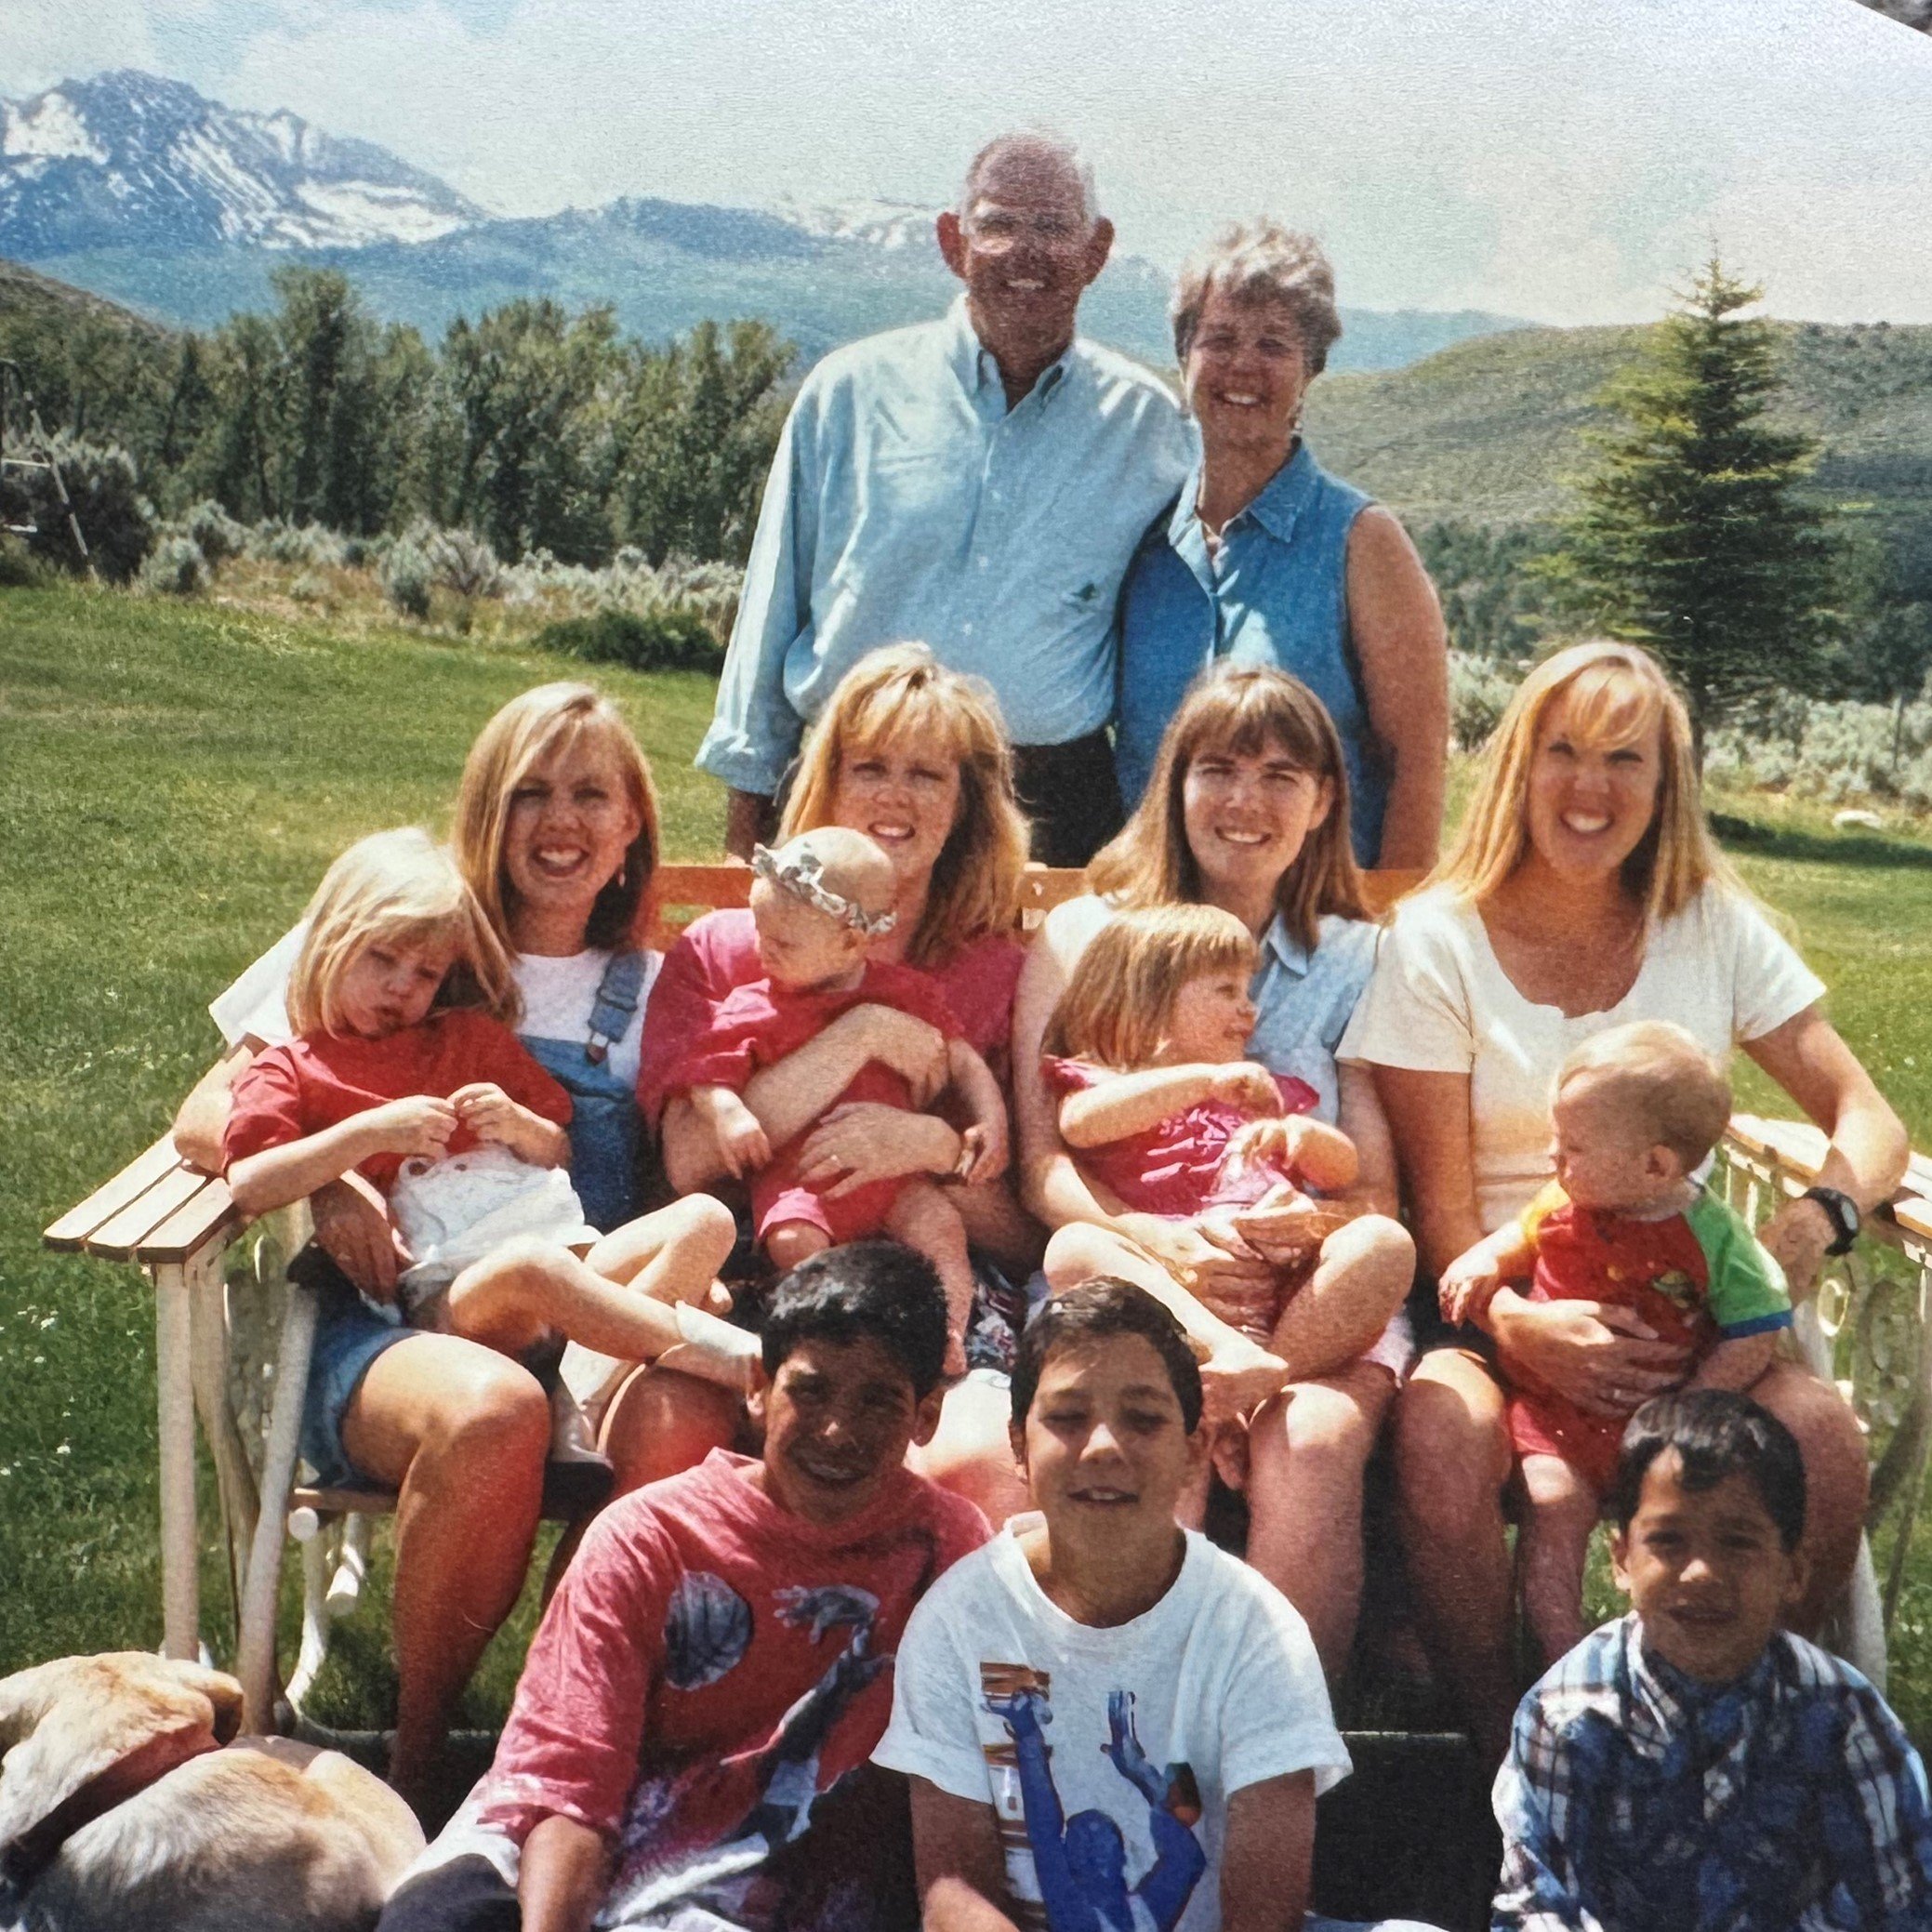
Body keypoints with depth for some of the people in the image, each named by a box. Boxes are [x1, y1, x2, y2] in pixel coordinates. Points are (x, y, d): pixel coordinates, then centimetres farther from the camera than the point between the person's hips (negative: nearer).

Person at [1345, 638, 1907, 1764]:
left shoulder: (1715, 926, 7)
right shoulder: (1439, 940, -1)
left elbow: (1869, 1119, 5)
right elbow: (1443, 1210, -4)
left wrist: (1815, 1222, -18)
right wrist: (1516, 1325, -24)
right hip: (1501, 1309, -2)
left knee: (1822, 1430, -28)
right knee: (1441, 1427, -35)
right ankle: (1506, 1757, -14)